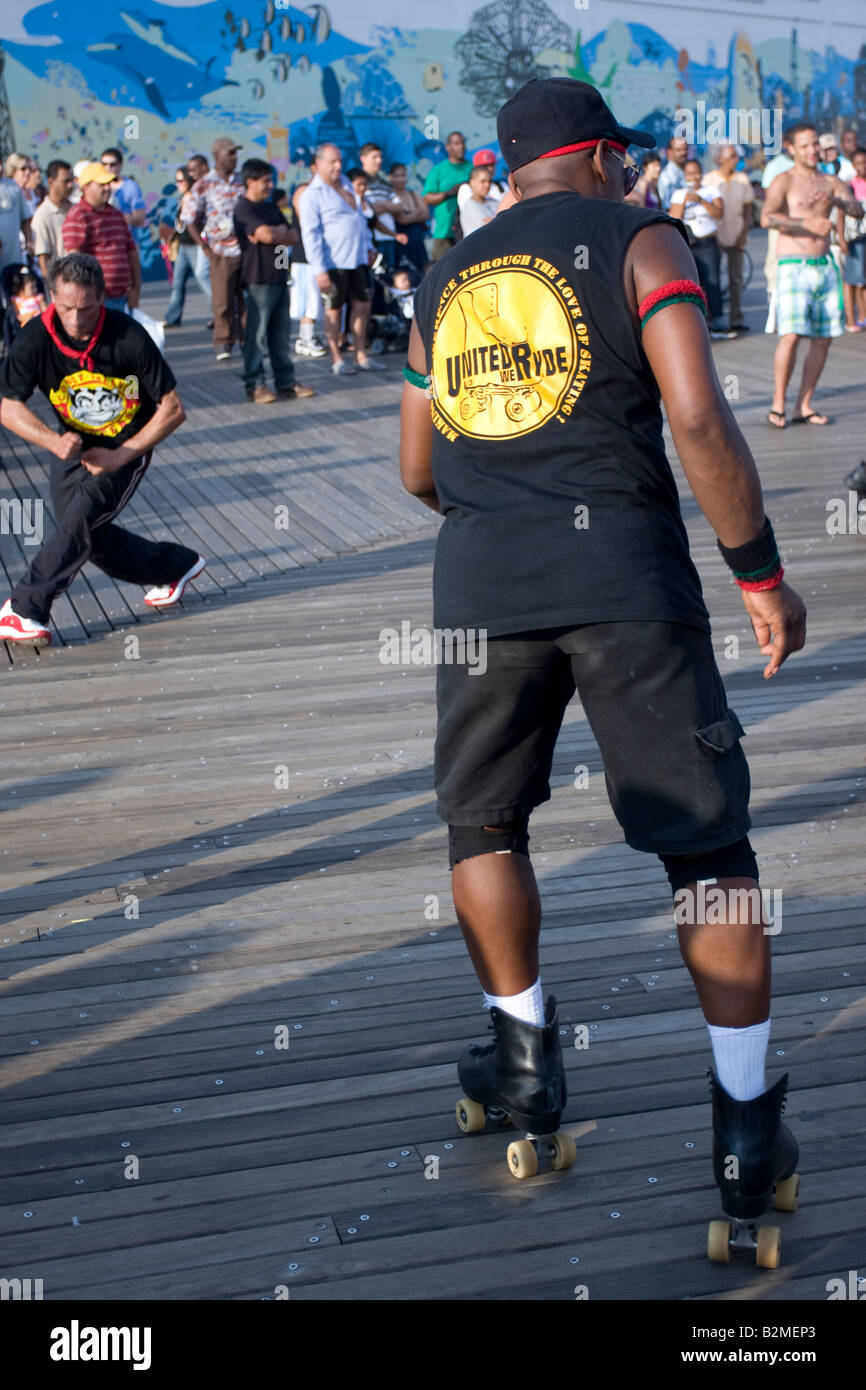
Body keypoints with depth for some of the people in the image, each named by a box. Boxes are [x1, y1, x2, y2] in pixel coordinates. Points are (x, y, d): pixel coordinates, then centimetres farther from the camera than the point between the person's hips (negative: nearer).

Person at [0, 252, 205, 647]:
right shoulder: (36, 338, -20)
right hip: (72, 444, 4)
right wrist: (52, 440, -32)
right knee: (89, 538, 0)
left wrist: (120, 456, -23)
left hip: (127, 446, -4)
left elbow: (172, 411, -18)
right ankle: (175, 565, 23)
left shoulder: (129, 337, -26)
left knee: (82, 515, -23)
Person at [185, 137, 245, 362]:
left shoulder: (243, 181, 10)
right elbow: (192, 221, 2)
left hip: (247, 249, 3)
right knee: (222, 301, -3)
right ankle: (223, 343, 7)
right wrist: (205, 248, -6)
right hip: (221, 252, -3)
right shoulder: (203, 185, 0)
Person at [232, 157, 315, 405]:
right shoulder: (244, 208, -8)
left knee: (281, 333, 10)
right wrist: (282, 231, 0)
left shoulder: (271, 207, 18)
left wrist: (275, 234, -6)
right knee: (256, 335, -4)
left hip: (279, 277, 8)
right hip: (258, 280, -8)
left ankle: (285, 381, 14)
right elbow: (267, 235, -21)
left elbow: (292, 237, 13)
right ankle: (255, 385, 0)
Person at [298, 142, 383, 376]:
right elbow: (310, 234, -13)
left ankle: (361, 355, 18)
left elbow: (360, 217, 25)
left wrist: (368, 247, 22)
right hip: (333, 263, -7)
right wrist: (319, 269, -19)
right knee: (334, 309, 2)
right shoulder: (312, 194, -9)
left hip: (357, 259, 7)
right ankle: (337, 359, 10)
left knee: (362, 305, 9)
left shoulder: (346, 184, 14)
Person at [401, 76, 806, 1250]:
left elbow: (417, 472, 21)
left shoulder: (446, 278, 18)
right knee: (706, 842, 6)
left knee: (482, 819, 22)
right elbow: (697, 417, -10)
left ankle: (526, 1060, 28)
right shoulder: (641, 240, 4)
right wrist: (761, 573, -4)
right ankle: (747, 1119, 11)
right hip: (621, 559, -3)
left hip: (480, 574, 4)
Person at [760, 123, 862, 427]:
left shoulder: (830, 182, 13)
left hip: (825, 267, 5)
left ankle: (803, 407, 11)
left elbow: (858, 211, -2)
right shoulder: (784, 181, -2)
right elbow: (767, 218, -18)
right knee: (791, 336, -17)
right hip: (793, 267, -5)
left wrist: (836, 200, -23)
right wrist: (807, 223, -30)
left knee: (822, 340, 3)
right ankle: (777, 405, -6)